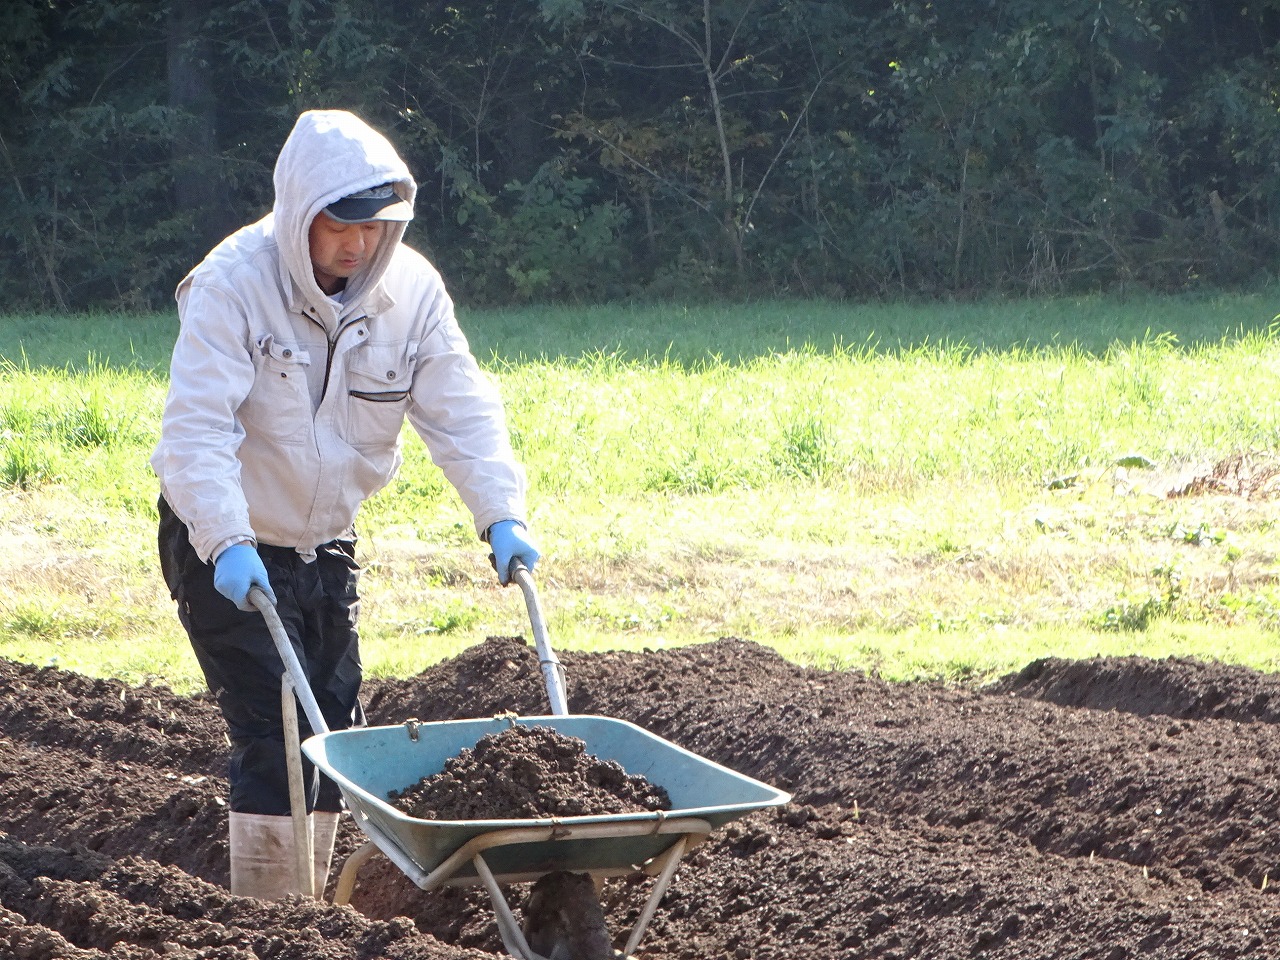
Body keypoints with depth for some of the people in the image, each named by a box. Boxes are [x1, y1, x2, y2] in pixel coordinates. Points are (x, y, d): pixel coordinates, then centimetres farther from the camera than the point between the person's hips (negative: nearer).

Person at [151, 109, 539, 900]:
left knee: (334, 736, 10)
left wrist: (502, 514, -22)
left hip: (326, 542, 6)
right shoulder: (232, 285, -22)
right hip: (226, 546, -6)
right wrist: (227, 543, -39)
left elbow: (462, 412, -7)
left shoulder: (410, 287, -7)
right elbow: (196, 428, -28)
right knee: (276, 734, -14)